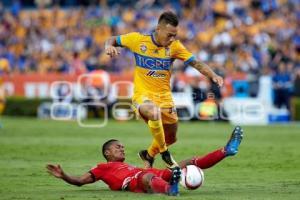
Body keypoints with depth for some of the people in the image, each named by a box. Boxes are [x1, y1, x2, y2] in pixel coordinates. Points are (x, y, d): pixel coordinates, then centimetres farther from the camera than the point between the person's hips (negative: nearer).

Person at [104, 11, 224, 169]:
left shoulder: (174, 46, -6)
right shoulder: (138, 40, -10)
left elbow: (196, 63, -10)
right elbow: (113, 40, 5)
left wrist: (213, 75, -25)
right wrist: (109, 46, -18)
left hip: (164, 97, 4)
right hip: (143, 95, -4)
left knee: (170, 138, 14)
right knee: (154, 113, -38)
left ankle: (148, 155, 48)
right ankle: (164, 153, -14)